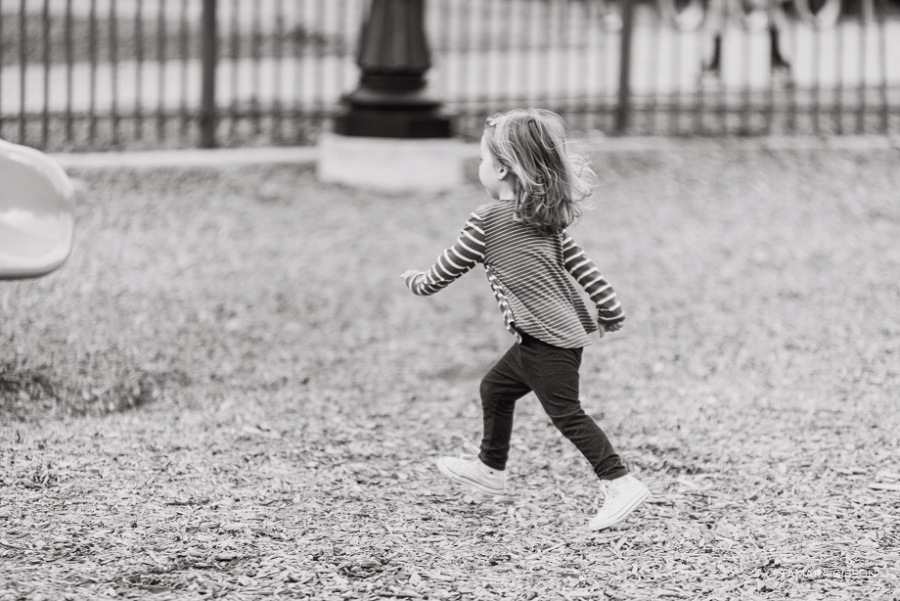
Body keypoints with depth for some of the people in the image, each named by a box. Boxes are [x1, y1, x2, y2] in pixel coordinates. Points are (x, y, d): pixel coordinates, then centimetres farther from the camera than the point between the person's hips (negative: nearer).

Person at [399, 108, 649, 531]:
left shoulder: (488, 219, -10)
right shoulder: (544, 218, 11)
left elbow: (448, 269, -1)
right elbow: (578, 261, 13)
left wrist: (418, 282, 18)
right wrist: (609, 308, 18)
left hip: (548, 340, -10)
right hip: (566, 331, 10)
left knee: (567, 413, -9)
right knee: (496, 387, 23)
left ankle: (619, 484, -14)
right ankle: (490, 467, 37)